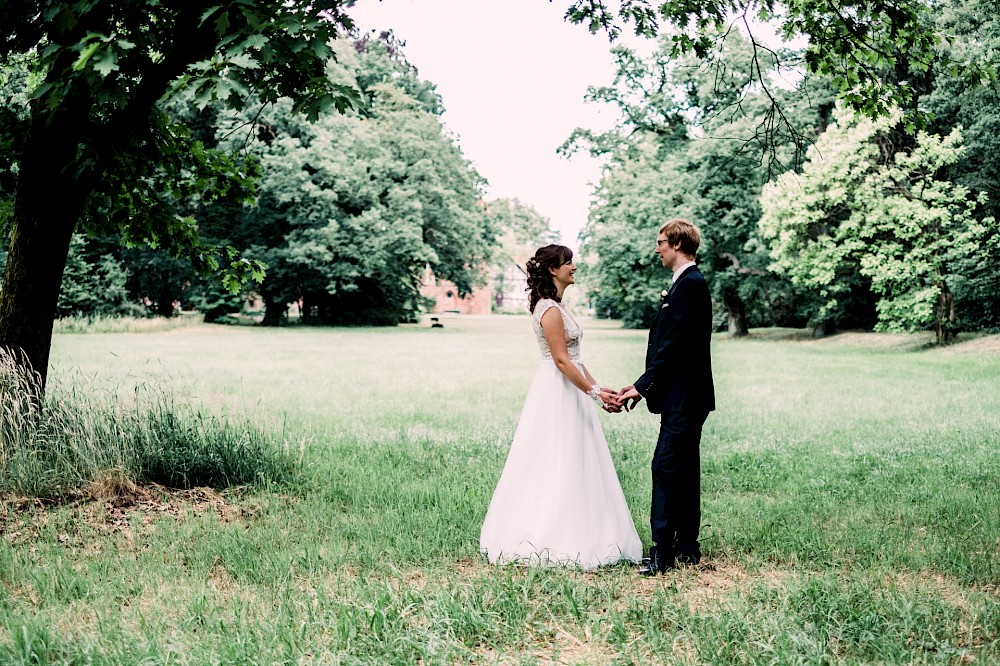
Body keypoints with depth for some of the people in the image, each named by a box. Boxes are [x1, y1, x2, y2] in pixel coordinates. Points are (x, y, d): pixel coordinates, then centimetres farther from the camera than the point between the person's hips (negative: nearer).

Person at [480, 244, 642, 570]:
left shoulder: (557, 306, 15)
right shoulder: (550, 310, -15)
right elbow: (561, 360, -19)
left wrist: (598, 389, 12)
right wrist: (594, 392, -20)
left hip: (568, 391, 10)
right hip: (558, 393, -10)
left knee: (574, 466, 12)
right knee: (559, 467, -5)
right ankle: (555, 540, 2)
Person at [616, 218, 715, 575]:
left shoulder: (690, 284, -14)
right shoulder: (688, 282, 17)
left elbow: (674, 344, -19)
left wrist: (643, 386, -16)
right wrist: (643, 385, 12)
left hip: (684, 398, -11)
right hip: (684, 397, 11)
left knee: (666, 467, -11)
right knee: (684, 469, 13)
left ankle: (663, 552, -10)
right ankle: (686, 547, 20)